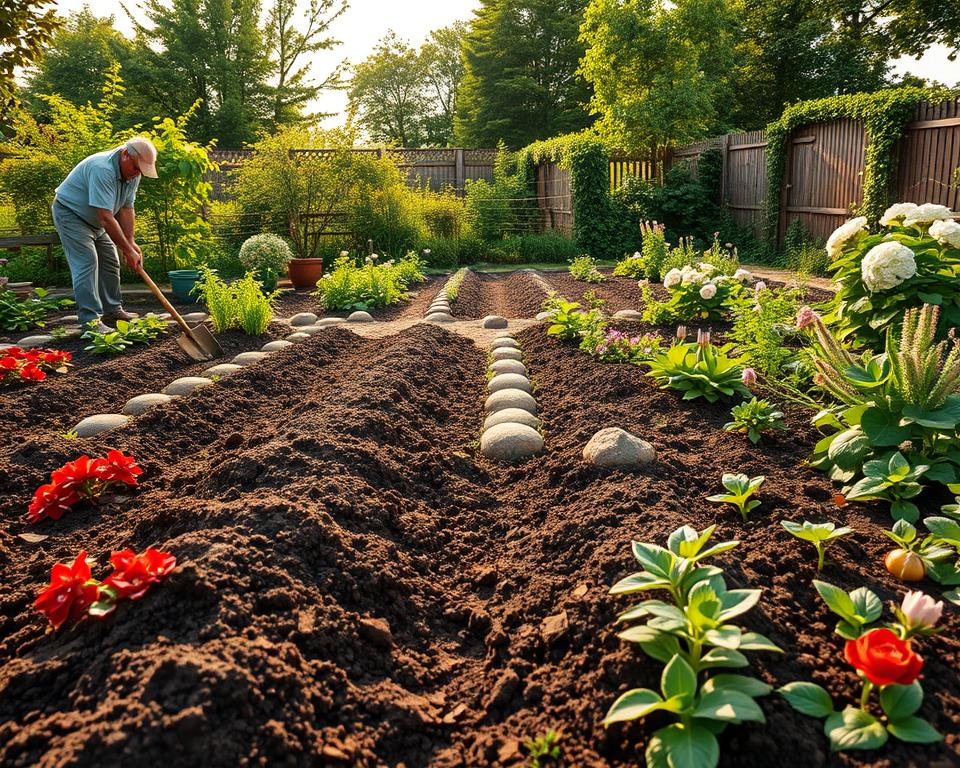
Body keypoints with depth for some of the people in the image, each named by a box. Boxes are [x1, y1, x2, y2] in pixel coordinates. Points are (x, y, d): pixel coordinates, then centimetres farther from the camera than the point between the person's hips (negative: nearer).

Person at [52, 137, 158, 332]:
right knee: (86, 263, -18)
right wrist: (128, 250, -33)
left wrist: (131, 242, -14)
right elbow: (106, 218, -37)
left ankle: (112, 310, 20)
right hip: (70, 213, -9)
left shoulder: (133, 173, -8)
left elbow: (126, 209, -5)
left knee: (110, 262, 9)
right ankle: (90, 320, -18)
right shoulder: (103, 169, -36)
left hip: (94, 220, 9)